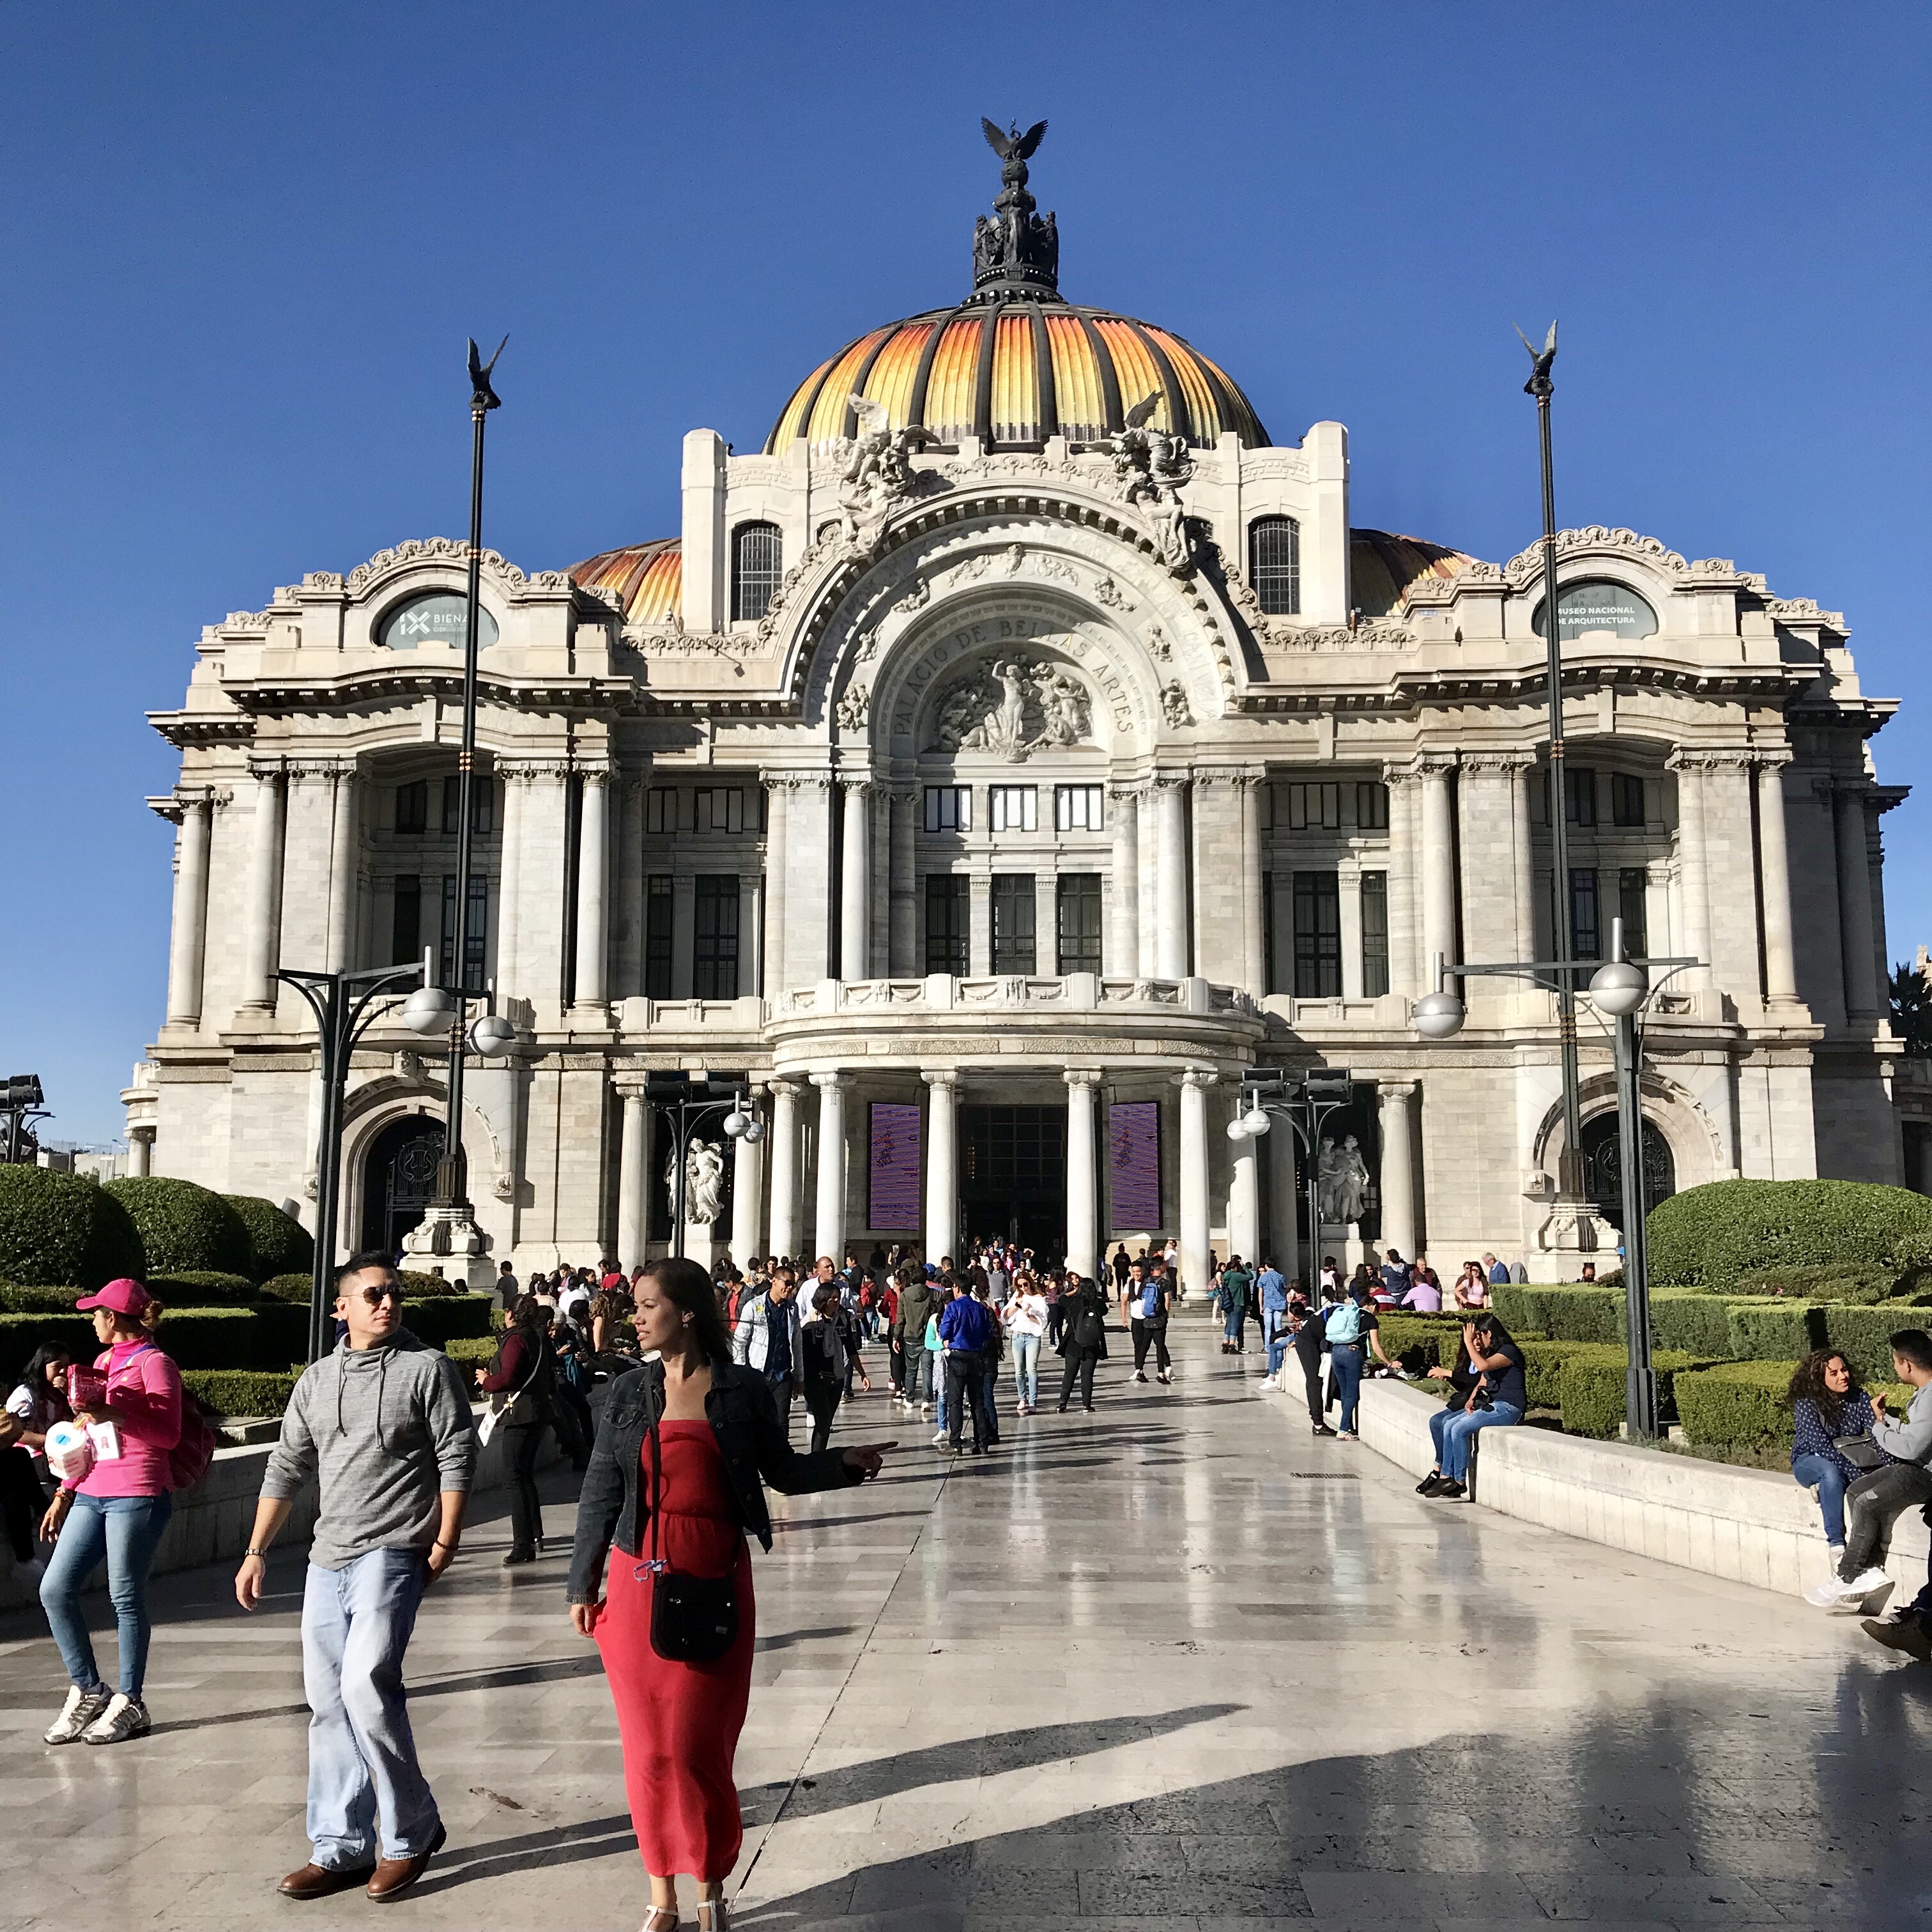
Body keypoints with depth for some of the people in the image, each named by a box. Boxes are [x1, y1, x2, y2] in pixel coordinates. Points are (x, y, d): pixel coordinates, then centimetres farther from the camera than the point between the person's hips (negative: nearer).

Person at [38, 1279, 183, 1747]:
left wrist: (112, 1414, -22)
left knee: (126, 1598, -2)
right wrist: (64, 1494, 20)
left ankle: (129, 1703, 10)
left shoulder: (153, 1363, -5)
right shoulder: (103, 1361, 19)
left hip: (137, 1494, -8)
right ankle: (86, 1690, 17)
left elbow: (169, 1435, -12)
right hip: (91, 1493, 8)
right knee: (54, 1589, 3)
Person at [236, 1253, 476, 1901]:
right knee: (329, 1702, 7)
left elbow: (457, 1459, -5)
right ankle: (341, 1849, 18)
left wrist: (446, 1542, -10)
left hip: (393, 1552, -6)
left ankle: (411, 1833, -1)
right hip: (328, 1558, 6)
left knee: (367, 1685, -18)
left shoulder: (427, 1367, -2)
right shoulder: (317, 1379, 13)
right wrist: (257, 1551, 12)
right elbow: (286, 1469, 16)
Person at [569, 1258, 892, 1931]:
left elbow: (782, 1471, 8)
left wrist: (847, 1463, -7)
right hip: (638, 1584, 2)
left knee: (696, 1746, -2)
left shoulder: (744, 1389, -2)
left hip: (716, 1583, -2)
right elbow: (601, 1494, 6)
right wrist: (583, 1585, 7)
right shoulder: (629, 1393, 3)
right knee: (648, 1746, 6)